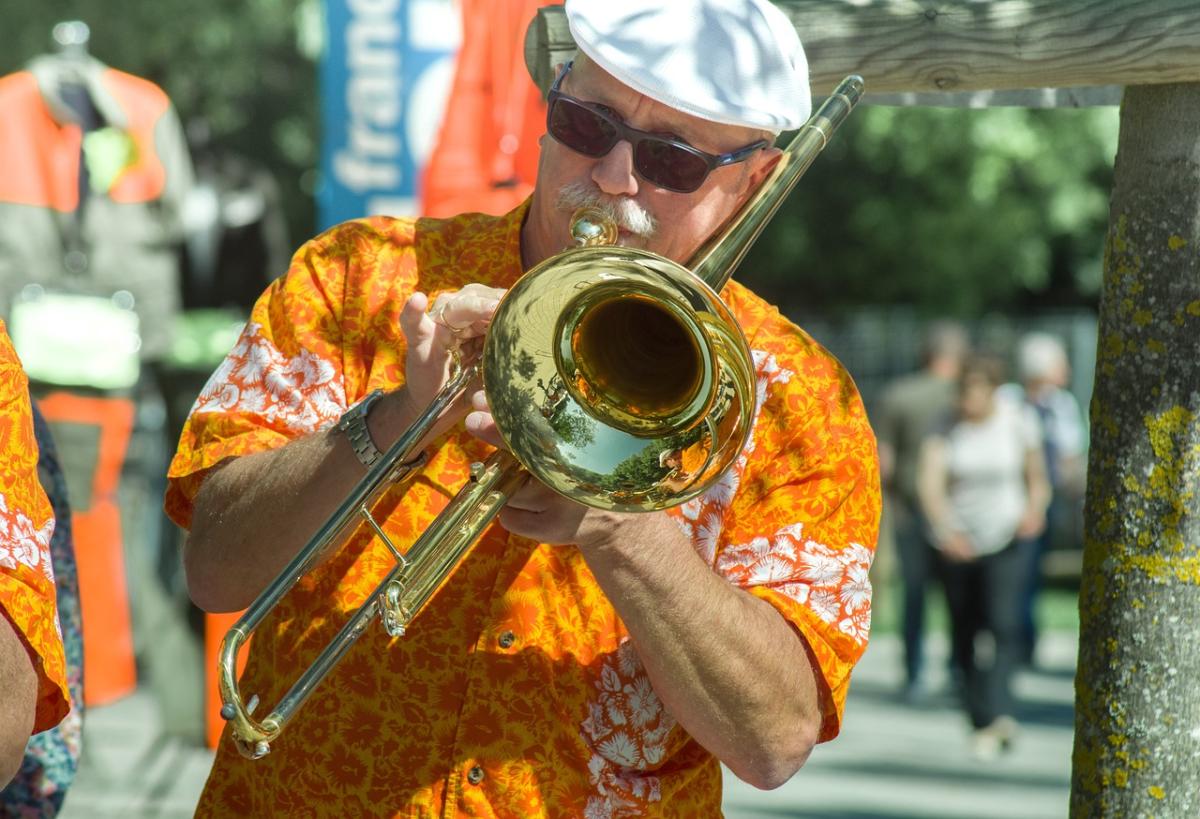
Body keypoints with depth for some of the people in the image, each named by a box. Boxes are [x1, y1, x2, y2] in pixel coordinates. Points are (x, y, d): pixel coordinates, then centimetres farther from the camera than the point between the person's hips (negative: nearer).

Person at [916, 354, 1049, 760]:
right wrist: (946, 529, -33)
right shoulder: (946, 429, -4)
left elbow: (1037, 478, 10)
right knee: (963, 636, 6)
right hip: (957, 543, 2)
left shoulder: (1018, 423, -3)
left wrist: (1034, 509, -12)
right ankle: (981, 724, 19)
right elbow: (929, 482, -17)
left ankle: (999, 714, -29)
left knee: (1003, 623, -20)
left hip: (1005, 539, -2)